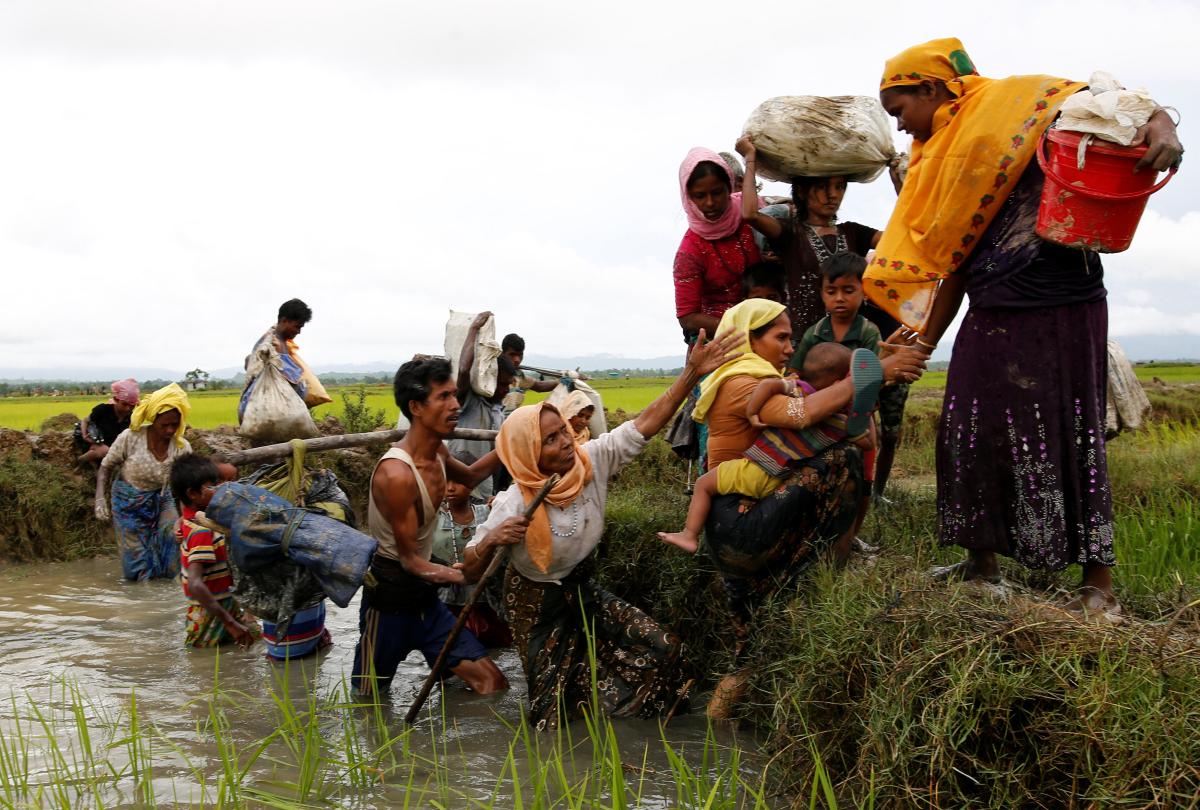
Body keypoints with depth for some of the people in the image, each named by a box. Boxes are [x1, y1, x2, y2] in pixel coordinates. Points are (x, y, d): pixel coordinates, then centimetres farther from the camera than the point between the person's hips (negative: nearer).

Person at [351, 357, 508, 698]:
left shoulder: (438, 453, 0)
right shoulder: (396, 474, -26)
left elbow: (470, 476, 25)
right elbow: (410, 560, -21)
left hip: (424, 595, 8)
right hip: (390, 598, -8)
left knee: (492, 683, 2)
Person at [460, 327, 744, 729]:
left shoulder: (591, 460, -16)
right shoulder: (514, 505, -28)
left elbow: (645, 423, -18)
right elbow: (470, 570, -23)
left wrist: (691, 374, -29)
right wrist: (490, 542, -46)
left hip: (582, 590, 5)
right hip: (539, 604, -5)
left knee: (663, 650, -1)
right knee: (555, 714, -1)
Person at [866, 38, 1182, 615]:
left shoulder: (1016, 103, -4)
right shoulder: (938, 165, 17)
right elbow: (947, 263, 18)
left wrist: (1161, 128, -28)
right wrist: (922, 344, 16)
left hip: (1059, 307, -7)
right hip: (989, 318, 7)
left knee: (1065, 438, -4)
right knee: (971, 433, 8)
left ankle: (1099, 585, 5)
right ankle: (981, 562, 24)